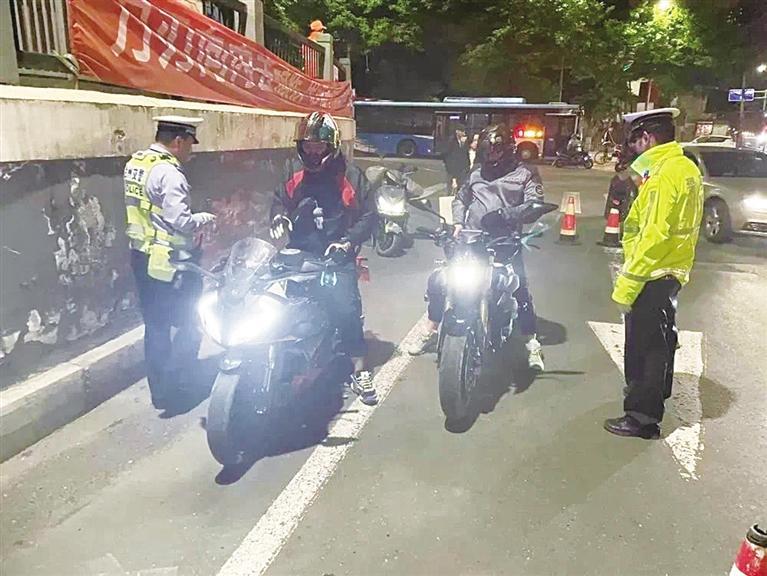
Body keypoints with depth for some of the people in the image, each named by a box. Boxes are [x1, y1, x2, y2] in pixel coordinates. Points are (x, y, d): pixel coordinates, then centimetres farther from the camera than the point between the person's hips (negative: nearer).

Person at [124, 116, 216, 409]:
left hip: (141, 256, 9)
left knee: (155, 327, 14)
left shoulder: (134, 163, 9)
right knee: (190, 323, 7)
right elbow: (181, 221, -25)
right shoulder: (168, 173, -19)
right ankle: (172, 384, 8)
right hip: (169, 261, -9)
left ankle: (160, 392, 23)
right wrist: (205, 217, -6)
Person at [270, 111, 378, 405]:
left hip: (336, 255, -4)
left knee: (347, 307, -15)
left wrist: (348, 241, -14)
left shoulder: (350, 175, -3)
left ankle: (359, 370, -2)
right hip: (299, 252, 4)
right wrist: (279, 215, -2)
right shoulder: (293, 169, 9)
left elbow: (368, 215, 0)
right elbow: (279, 199, 22)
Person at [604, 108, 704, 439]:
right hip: (673, 271, 10)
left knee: (644, 345, -1)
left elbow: (654, 236, -26)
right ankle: (655, 392, 44)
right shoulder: (687, 168, 9)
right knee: (660, 337, 25)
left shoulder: (664, 175, -22)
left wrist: (626, 284, -23)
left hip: (653, 275, -10)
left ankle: (642, 417, 9)